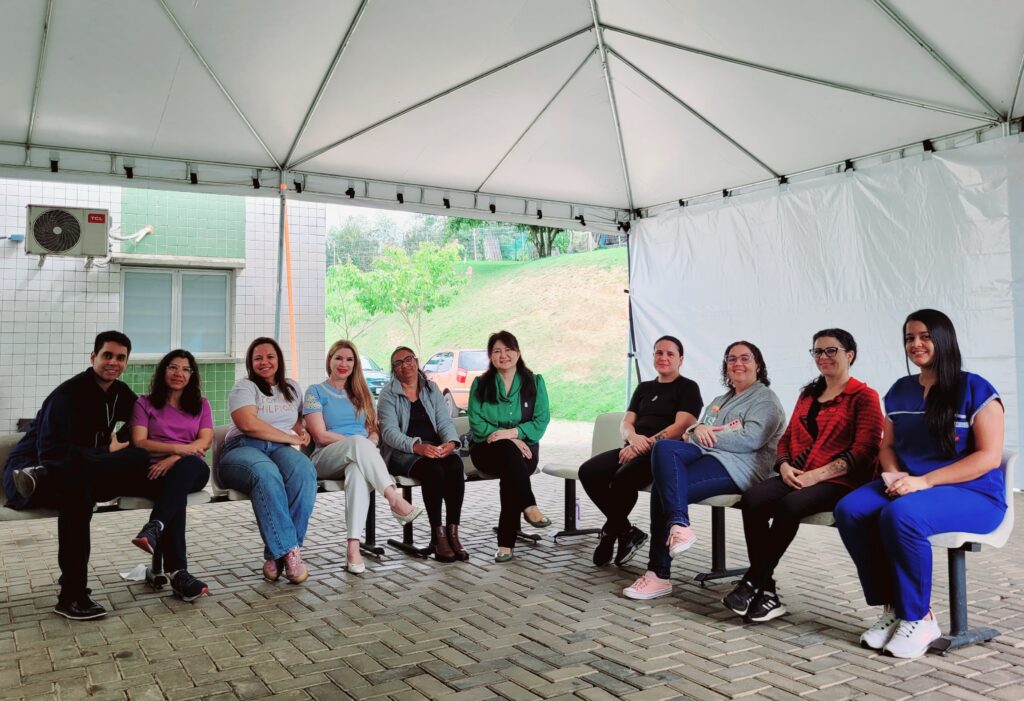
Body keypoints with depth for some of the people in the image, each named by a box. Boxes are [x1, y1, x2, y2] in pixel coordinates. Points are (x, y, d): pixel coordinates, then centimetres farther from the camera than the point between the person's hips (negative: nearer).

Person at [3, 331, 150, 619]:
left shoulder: (121, 394, 6)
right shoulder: (69, 394, -16)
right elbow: (51, 451, -25)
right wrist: (106, 452, -19)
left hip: (82, 469, 6)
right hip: (30, 465, -6)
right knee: (76, 487, -42)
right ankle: (71, 597, -37)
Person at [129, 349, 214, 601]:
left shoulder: (201, 404, 21)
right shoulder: (145, 403, 18)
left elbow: (206, 441, 5)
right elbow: (139, 442, 3)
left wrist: (174, 459, -13)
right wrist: (178, 448, -13)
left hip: (192, 469, 1)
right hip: (155, 471, -1)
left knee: (186, 466, -38)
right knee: (177, 492, -37)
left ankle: (154, 528, -57)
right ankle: (177, 572, -47)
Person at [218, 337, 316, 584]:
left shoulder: (292, 388, 26)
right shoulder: (245, 387, 8)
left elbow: (300, 420, 33)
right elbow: (249, 424, -9)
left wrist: (302, 432, 8)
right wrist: (291, 437, -7)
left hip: (282, 448, 4)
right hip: (244, 448, -4)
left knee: (304, 472, -35)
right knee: (266, 474, -42)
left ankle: (276, 554, -31)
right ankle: (289, 551, -39)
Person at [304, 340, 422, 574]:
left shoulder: (361, 394, 23)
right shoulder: (316, 392, 9)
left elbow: (374, 431, 17)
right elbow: (321, 435, -3)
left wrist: (368, 445, -8)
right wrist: (359, 443, -11)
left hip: (359, 459, 3)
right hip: (326, 460, -2)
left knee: (358, 470, -38)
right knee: (359, 442, -38)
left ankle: (354, 548, -48)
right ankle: (395, 500, -42)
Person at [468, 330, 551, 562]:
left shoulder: (535, 382, 9)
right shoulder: (480, 384, 8)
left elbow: (541, 421, 0)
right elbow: (476, 423, -2)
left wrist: (512, 432, -18)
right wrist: (511, 440, -16)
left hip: (524, 449, 0)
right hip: (487, 450, 0)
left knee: (509, 474, -33)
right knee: (508, 450, -36)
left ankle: (506, 542, -32)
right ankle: (529, 507, -38)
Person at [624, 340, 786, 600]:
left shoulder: (766, 400, 5)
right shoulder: (720, 401, 31)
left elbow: (751, 439, -13)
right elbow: (694, 430, 21)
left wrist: (703, 435, -10)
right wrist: (698, 430, -5)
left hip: (738, 467, -7)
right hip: (708, 456, 7)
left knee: (662, 487, -24)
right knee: (663, 448, -24)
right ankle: (679, 526, -30)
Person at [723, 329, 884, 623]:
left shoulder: (864, 396, 3)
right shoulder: (808, 395, 23)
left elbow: (864, 451, -8)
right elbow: (787, 437, 21)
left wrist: (816, 474, -17)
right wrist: (784, 466, -2)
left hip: (839, 481, -5)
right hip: (796, 477, 6)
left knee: (789, 505, -35)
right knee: (752, 499, -25)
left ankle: (752, 584, -20)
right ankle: (767, 592, -23)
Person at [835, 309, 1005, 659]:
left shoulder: (975, 390, -4)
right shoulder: (900, 391, 14)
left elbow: (988, 457, -12)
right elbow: (887, 445, 19)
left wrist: (923, 481, -20)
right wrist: (894, 475, -5)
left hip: (972, 494, -6)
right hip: (908, 486, 6)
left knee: (901, 516, -36)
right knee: (849, 510, -22)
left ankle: (918, 617, -14)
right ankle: (892, 606, -9)